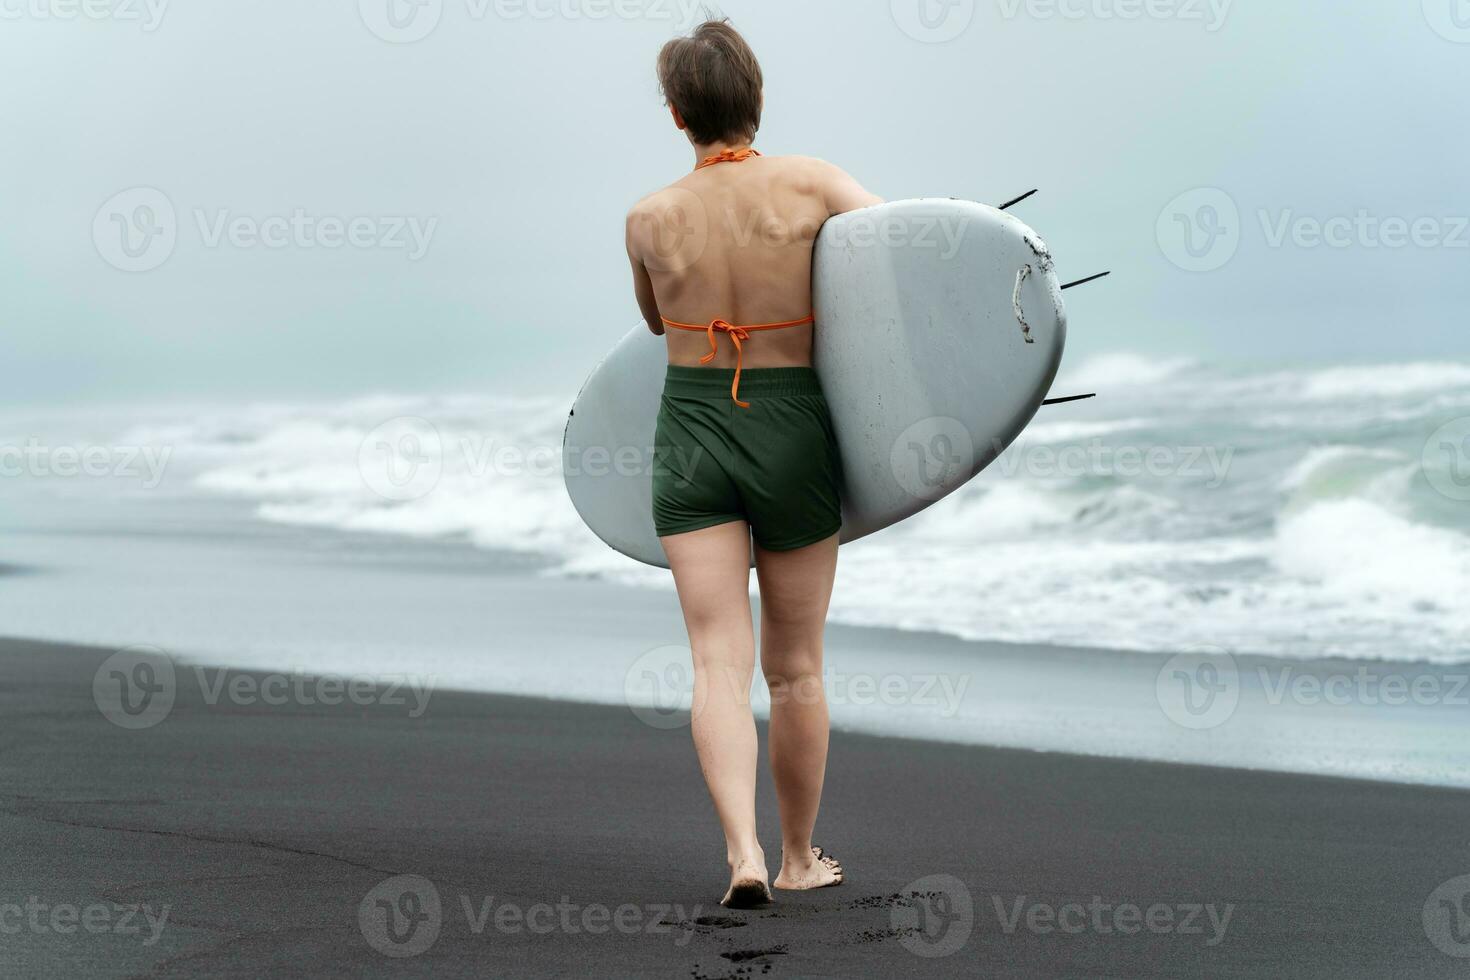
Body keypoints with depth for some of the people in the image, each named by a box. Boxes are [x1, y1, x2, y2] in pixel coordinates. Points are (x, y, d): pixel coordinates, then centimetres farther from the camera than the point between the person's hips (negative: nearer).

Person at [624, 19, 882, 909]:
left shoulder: (649, 220, -2)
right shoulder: (808, 183, -8)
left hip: (692, 441, 0)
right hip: (793, 439, 0)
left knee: (720, 663, -2)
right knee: (796, 666, 13)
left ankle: (744, 854, -19)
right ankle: (800, 856, 25)